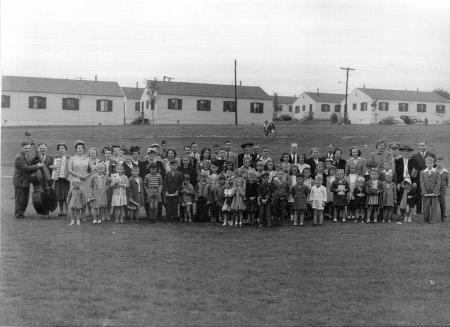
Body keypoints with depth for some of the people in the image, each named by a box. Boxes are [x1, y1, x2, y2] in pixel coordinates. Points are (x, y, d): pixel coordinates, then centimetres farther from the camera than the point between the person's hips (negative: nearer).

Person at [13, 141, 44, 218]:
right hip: (20, 182, -9)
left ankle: (21, 213, 27)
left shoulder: (27, 155, 12)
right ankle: (18, 214, 10)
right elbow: (26, 168, -26)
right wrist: (37, 166, -22)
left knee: (25, 199, 16)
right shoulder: (19, 158, -19)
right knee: (19, 199, 0)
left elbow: (30, 164, 12)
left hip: (26, 181, 9)